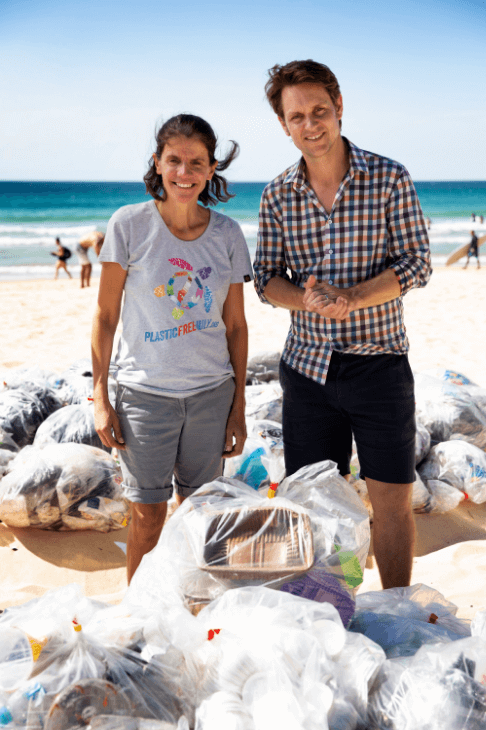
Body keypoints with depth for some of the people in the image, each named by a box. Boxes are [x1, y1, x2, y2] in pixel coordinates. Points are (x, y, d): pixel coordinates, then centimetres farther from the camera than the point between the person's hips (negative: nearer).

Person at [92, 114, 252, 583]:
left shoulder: (227, 234, 0)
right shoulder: (129, 225, -7)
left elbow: (235, 325, 5)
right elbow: (105, 316, -2)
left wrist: (239, 407, 6)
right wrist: (100, 398, -5)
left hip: (212, 393, 3)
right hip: (145, 391, -2)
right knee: (148, 517, 4)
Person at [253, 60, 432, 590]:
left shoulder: (389, 178, -3)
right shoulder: (277, 196, 4)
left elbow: (416, 264, -7)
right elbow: (266, 279, 4)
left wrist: (351, 299, -22)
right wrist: (307, 300, -18)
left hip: (378, 362, -2)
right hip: (308, 365, 2)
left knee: (393, 502, 3)